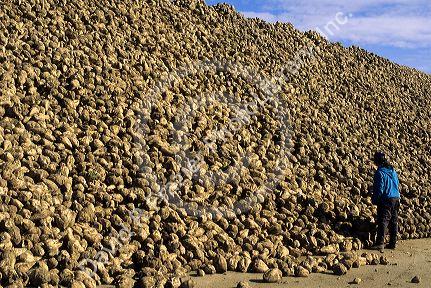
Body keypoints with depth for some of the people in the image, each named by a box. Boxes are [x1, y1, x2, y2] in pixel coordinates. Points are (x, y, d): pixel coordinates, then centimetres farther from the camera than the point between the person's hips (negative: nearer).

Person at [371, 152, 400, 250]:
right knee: (394, 222, 11)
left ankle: (380, 243, -14)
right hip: (396, 199, 8)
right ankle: (393, 243, 17)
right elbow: (397, 184, 18)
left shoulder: (380, 172, -14)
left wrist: (374, 200, -4)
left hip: (386, 200, -8)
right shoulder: (393, 171, 11)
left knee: (383, 221, -8)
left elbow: (379, 189, -15)